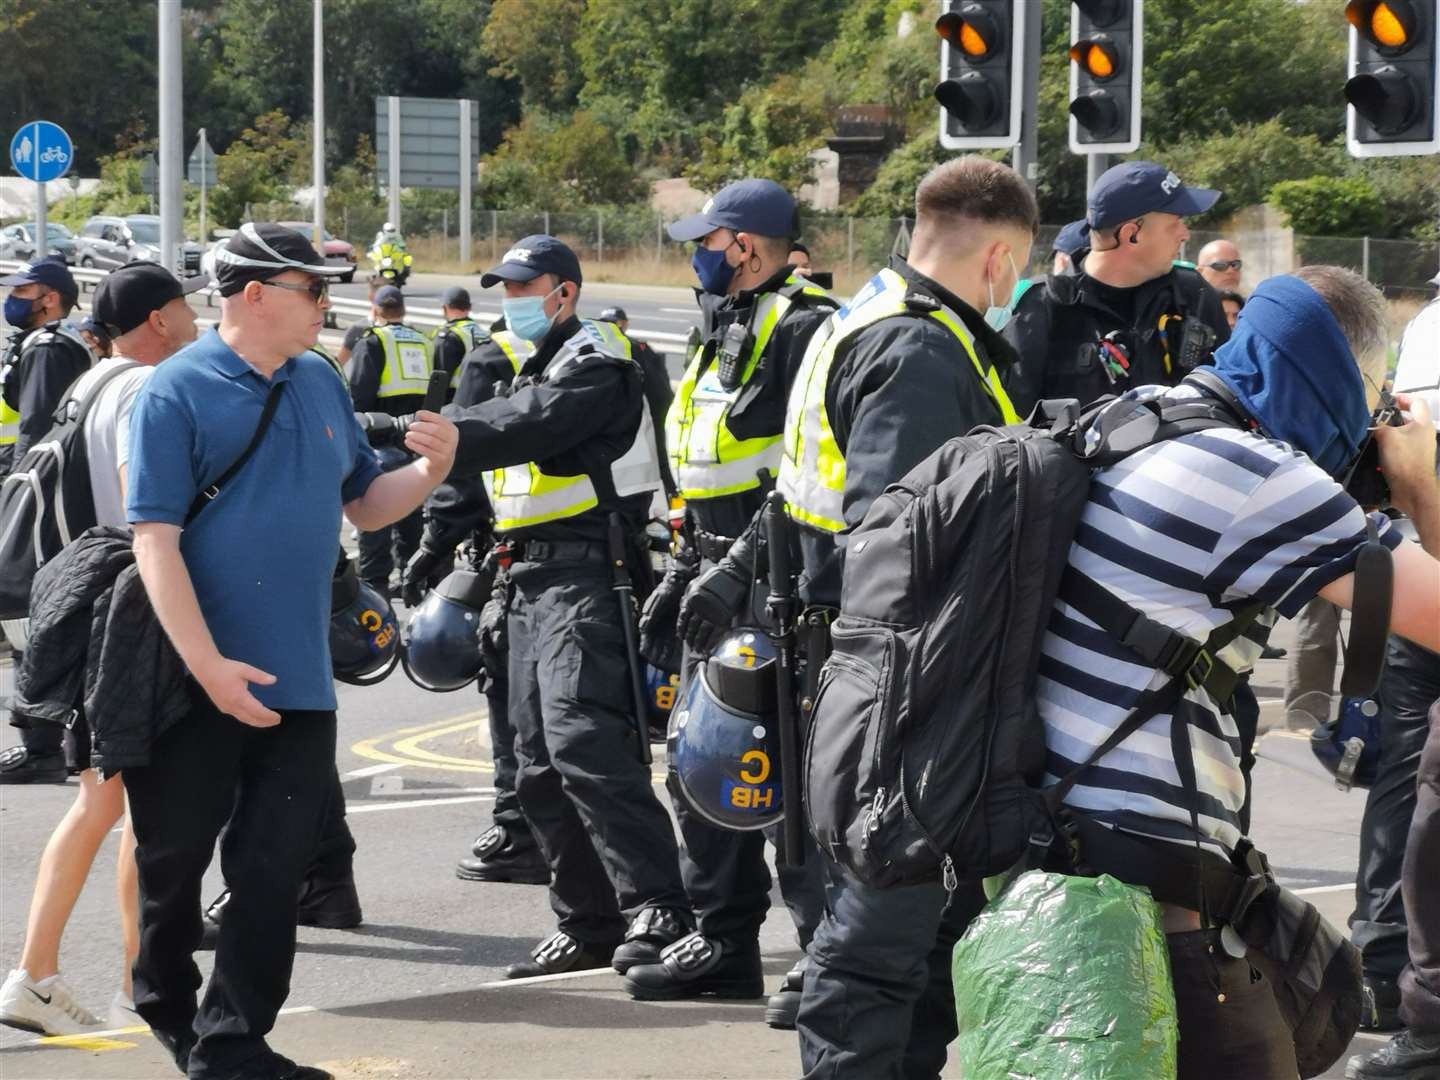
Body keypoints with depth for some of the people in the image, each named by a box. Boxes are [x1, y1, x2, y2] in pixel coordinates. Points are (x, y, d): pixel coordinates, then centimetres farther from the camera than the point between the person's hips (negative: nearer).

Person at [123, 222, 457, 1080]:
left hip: (296, 683, 5)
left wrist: (430, 472, -3)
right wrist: (209, 665, -23)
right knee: (175, 857, 9)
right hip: (198, 683, -5)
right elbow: (155, 539, -16)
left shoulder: (322, 385, 10)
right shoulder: (178, 393, -11)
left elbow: (364, 504, 18)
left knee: (276, 867, 3)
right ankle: (167, 1007, 31)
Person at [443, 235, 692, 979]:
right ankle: (589, 924, 13)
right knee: (539, 764, 8)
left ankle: (655, 909, -22)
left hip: (585, 580, -10)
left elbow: (523, 429, -21)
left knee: (583, 743, -21)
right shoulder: (532, 368, 24)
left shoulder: (594, 365, -7)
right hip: (531, 583, 10)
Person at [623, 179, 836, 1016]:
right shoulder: (727, 331, 19)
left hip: (779, 589, -11)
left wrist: (752, 572, -25)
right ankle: (725, 942, 23)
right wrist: (686, 571, 24)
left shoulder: (803, 330, -14)